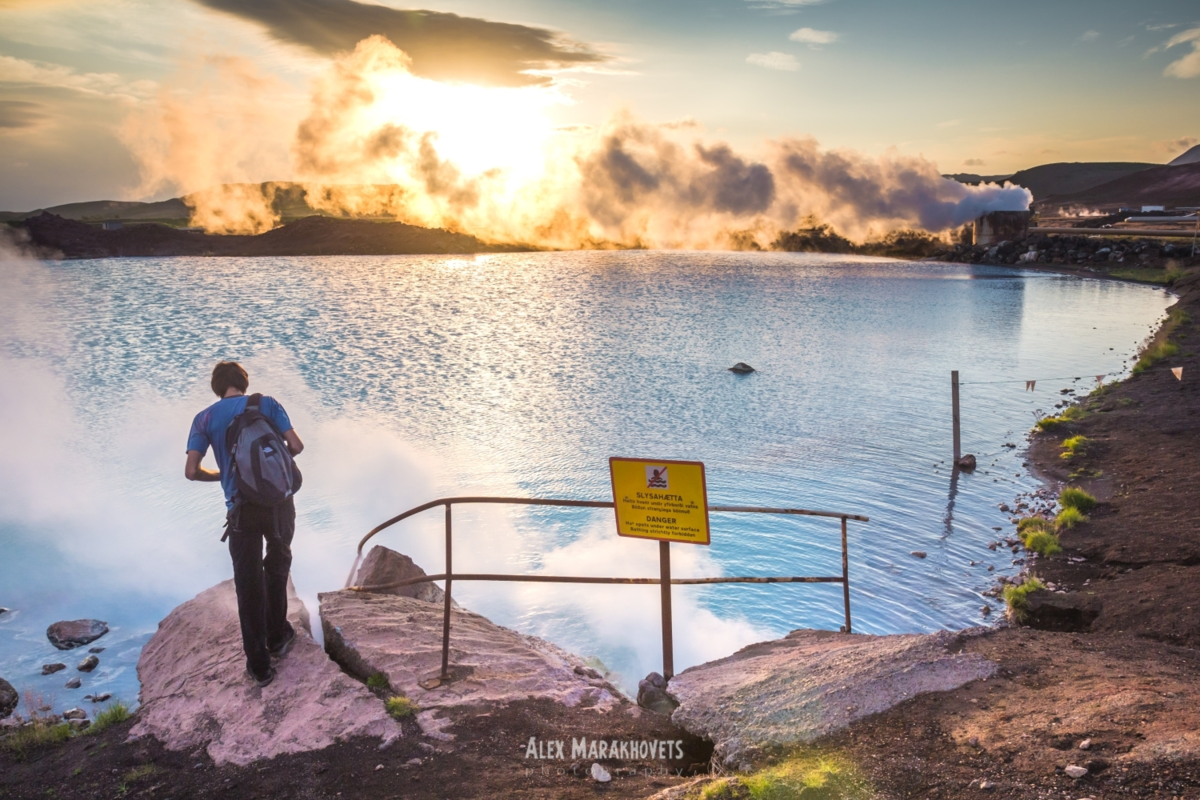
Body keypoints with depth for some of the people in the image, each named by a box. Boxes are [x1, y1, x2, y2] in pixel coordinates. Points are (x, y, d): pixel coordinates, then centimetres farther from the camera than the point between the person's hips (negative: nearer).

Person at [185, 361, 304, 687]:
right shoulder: (267, 404, 1)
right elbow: (296, 446, -6)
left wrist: (221, 475, 13)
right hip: (280, 502, 1)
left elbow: (191, 471, -7)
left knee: (249, 584, 10)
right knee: (277, 568, 26)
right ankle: (278, 637, 36)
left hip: (241, 510, -1)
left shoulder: (205, 418, 1)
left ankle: (259, 665, 17)